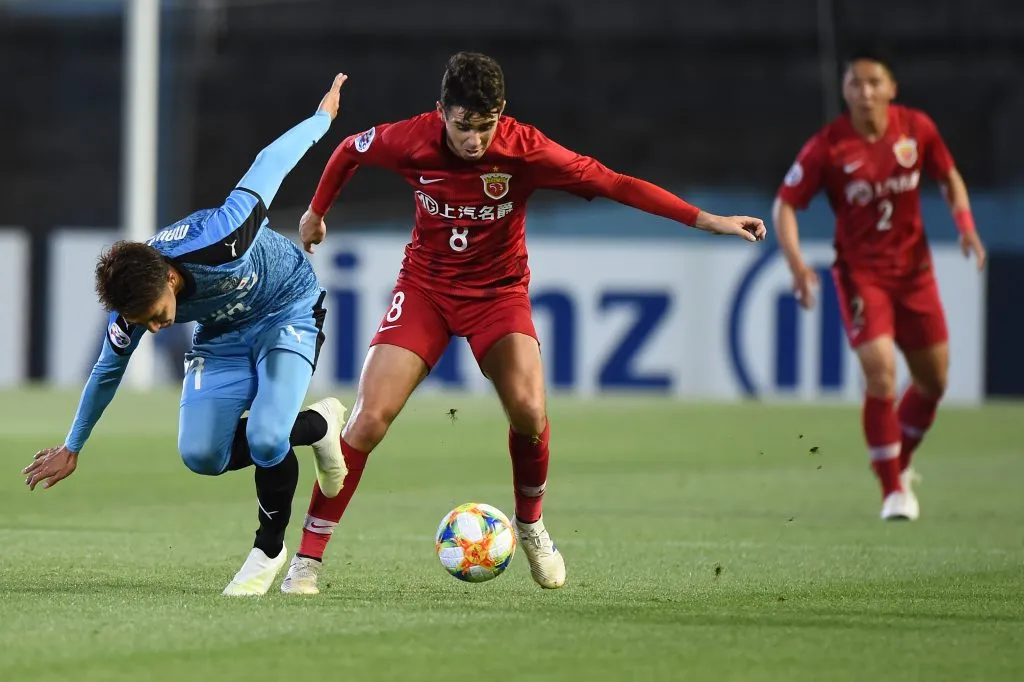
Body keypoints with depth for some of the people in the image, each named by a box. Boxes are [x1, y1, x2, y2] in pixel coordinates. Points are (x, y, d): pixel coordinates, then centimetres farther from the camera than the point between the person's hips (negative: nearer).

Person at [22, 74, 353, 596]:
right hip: (221, 336, 4)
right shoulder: (131, 309, -25)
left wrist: (323, 117, -5)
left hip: (288, 313, -4)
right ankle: (317, 426, 9)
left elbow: (270, 163, -24)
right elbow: (107, 372, -2)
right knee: (201, 456, -14)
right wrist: (72, 448, 11)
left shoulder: (217, 240, -40)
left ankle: (270, 549, 3)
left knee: (266, 439, -26)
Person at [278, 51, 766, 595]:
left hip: (498, 290, 0)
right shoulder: (412, 141, -18)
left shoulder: (525, 151, -21)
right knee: (369, 419, -14)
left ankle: (530, 524, 8)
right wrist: (317, 212, 18)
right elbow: (350, 150, 4)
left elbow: (613, 183, -20)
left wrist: (707, 220, -24)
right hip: (425, 285, 0)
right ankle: (307, 557, -6)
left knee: (529, 412, -23)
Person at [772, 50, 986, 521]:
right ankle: (894, 489, -7)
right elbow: (785, 204, -9)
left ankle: (900, 461, 36)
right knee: (880, 371, -19)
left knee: (934, 378, 10)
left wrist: (965, 226, -5)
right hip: (860, 272, -4)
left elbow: (949, 177, 11)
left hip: (913, 267, 4)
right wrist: (796, 263, -23)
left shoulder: (917, 129, -5)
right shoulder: (828, 147, -14)